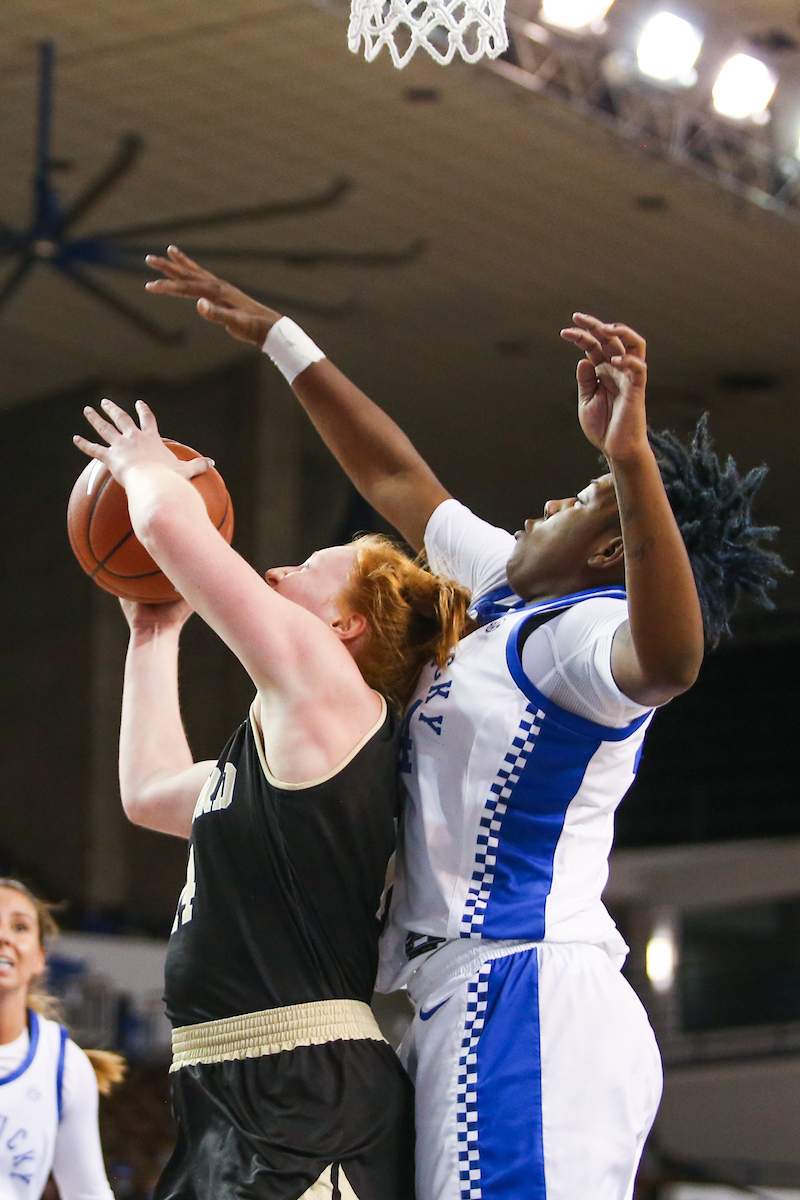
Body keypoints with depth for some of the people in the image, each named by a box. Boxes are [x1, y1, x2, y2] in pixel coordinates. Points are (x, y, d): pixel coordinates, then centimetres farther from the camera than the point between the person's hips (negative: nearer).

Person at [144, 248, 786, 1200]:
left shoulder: (579, 630, -10)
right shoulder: (507, 593, 19)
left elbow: (667, 658, -36)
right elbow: (394, 476, 30)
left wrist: (631, 461, -45)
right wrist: (278, 337, 34)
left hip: (522, 996, -11)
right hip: (467, 999, 11)